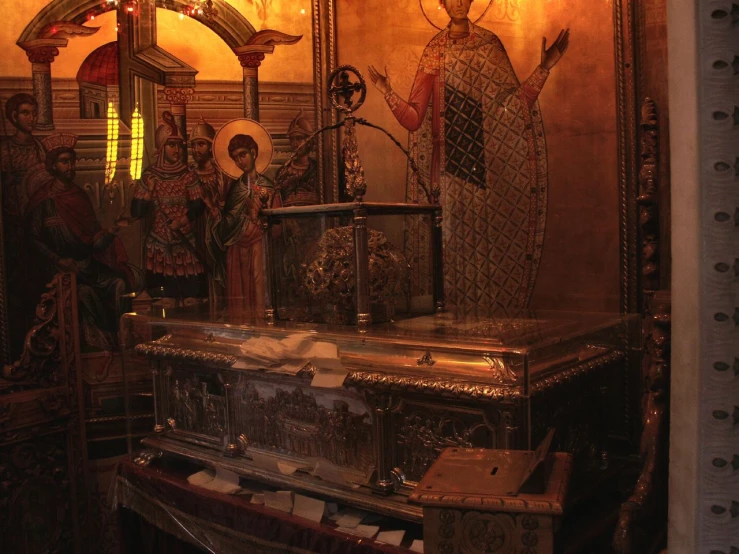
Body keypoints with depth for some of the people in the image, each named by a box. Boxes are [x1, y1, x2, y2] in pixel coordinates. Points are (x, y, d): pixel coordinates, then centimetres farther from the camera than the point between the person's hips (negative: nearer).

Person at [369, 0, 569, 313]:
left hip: (483, 163, 0)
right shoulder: (435, 51, 9)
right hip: (448, 163, 0)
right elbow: (413, 119, 2)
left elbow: (516, 102, 3)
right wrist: (388, 93, -11)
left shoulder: (489, 44, 10)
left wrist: (544, 68, -4)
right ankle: (452, 309, 4)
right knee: (450, 231, -3)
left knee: (485, 231, -1)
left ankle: (487, 312, 7)